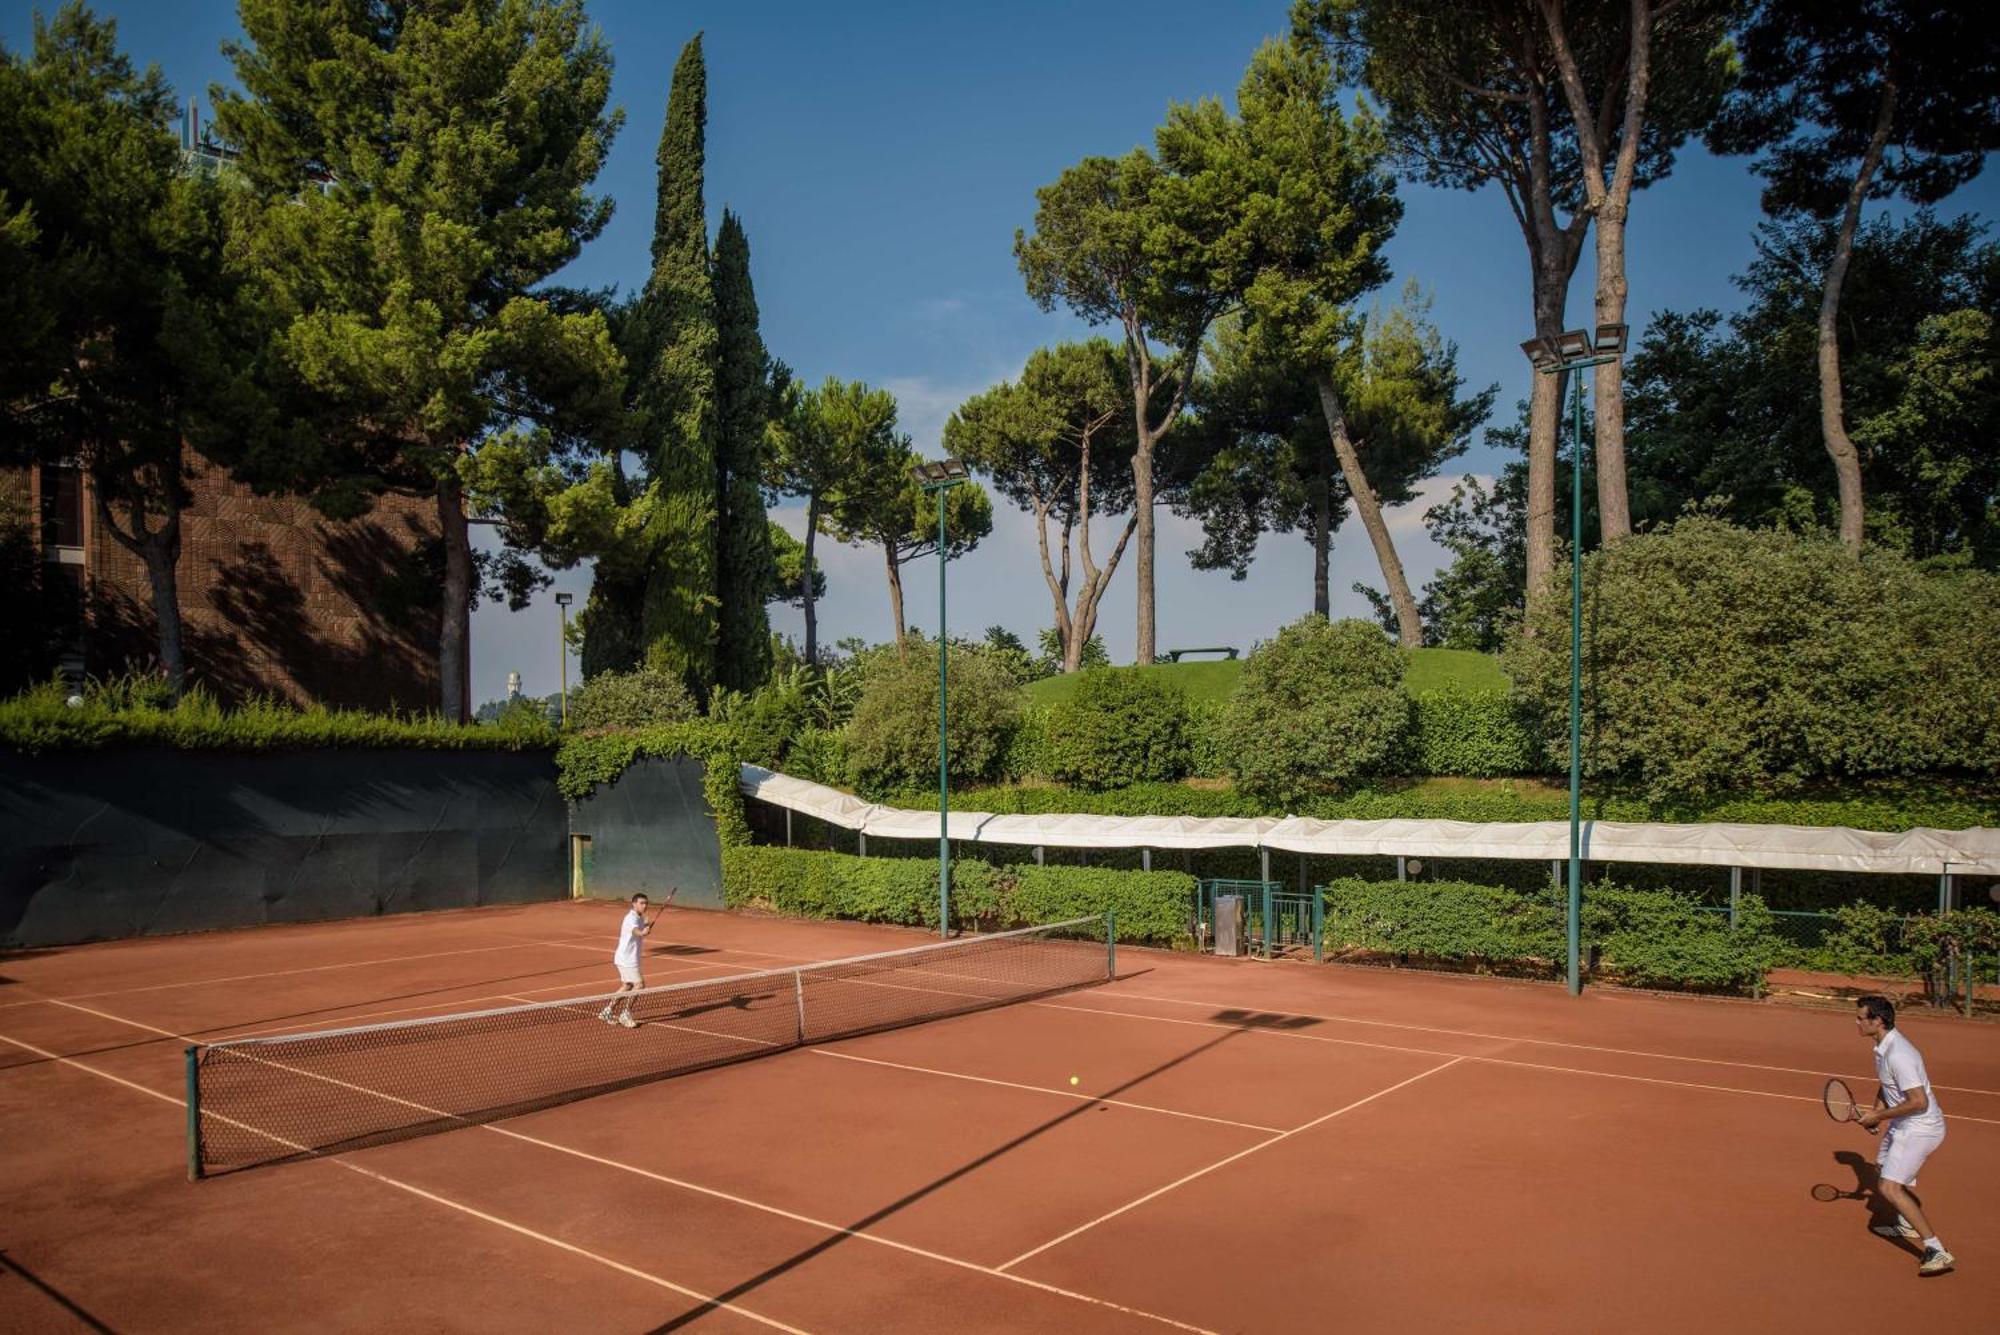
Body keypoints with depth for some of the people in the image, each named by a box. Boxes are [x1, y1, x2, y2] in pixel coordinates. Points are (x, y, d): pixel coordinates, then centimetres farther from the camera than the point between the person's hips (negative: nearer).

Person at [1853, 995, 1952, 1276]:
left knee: (1890, 1187, -18)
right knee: (1882, 1166, 30)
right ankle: (1907, 1226, 52)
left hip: (1920, 1128, -11)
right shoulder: (1882, 1047, 4)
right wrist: (1876, 1111, 5)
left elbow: (1919, 1102, -31)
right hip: (1905, 1126, 11)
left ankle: (1936, 1251, -16)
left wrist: (1880, 1116, -21)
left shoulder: (1898, 1055, -29)